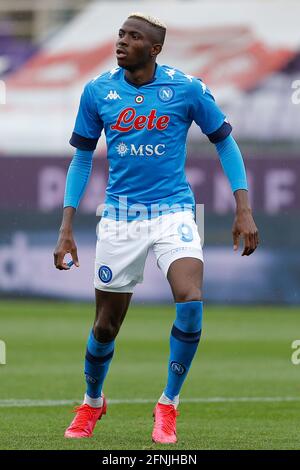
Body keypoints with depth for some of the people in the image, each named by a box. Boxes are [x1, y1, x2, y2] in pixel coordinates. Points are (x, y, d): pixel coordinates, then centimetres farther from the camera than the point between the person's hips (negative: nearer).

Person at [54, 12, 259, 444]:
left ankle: (169, 405, -5)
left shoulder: (186, 88, -5)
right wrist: (67, 227, 3)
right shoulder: (97, 91, 0)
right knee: (106, 325, 6)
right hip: (120, 215, 2)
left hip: (173, 210, -2)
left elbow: (224, 141, 5)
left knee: (191, 302, -24)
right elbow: (82, 158, 9)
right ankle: (92, 402, 36)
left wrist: (244, 210, -3)